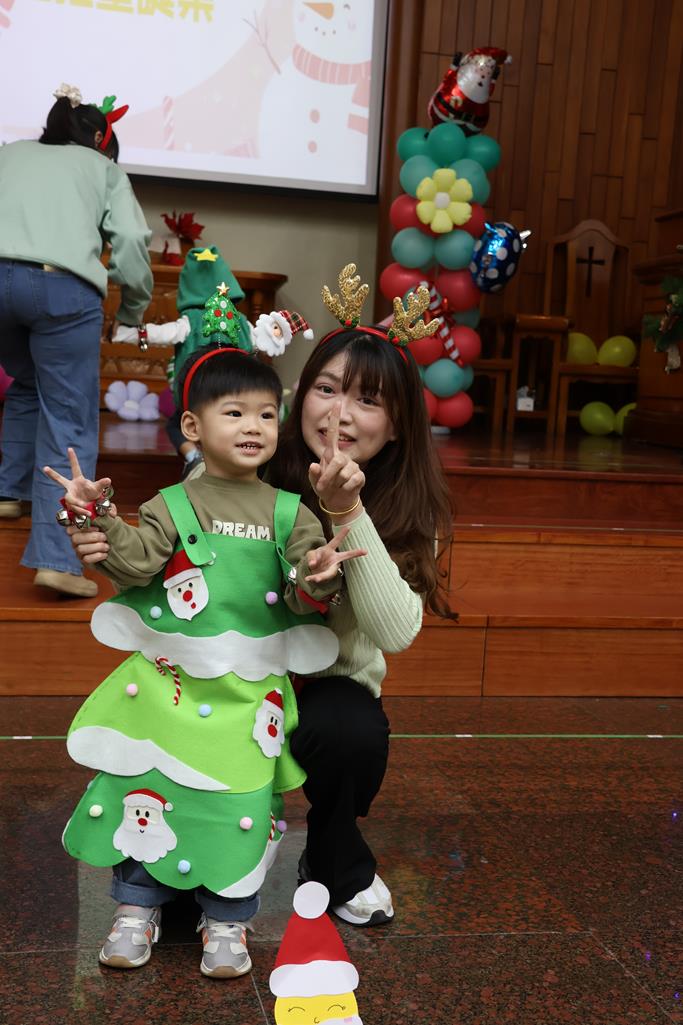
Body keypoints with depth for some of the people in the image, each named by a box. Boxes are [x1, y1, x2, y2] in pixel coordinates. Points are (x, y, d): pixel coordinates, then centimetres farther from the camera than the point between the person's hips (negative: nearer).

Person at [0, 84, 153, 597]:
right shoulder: (103, 167, 24)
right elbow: (131, 239, 10)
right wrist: (134, 311, 22)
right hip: (62, 286, -3)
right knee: (69, 421, -2)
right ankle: (56, 557, -13)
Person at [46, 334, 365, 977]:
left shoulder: (289, 513, 3)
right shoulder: (172, 505, 1)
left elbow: (303, 594, -2)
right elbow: (134, 563, -10)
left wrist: (316, 578, -24)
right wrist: (98, 517, -22)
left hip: (249, 692, 1)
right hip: (167, 683, 0)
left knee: (240, 800, 5)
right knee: (146, 786, 7)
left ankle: (226, 920, 25)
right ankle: (137, 906, 28)